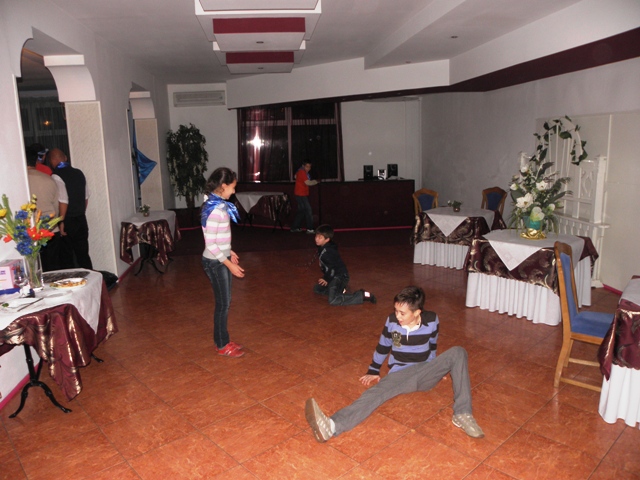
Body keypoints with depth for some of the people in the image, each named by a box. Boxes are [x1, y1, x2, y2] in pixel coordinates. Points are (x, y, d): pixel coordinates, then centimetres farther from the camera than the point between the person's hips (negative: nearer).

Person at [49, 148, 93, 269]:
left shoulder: (56, 176, -13)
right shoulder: (79, 173, 6)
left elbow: (63, 201, -19)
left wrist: (61, 222, -13)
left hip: (67, 222, -6)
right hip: (81, 219, 6)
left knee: (67, 256, 6)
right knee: (83, 254, 10)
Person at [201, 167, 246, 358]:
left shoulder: (219, 205, 5)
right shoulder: (215, 210, -24)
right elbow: (210, 244, -24)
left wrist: (229, 252, 21)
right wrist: (229, 264, -21)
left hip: (221, 259, 9)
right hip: (215, 262, -9)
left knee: (225, 302, 17)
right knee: (223, 303, 4)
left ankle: (223, 340, 31)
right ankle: (222, 345, 20)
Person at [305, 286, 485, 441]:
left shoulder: (431, 320, -9)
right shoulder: (392, 321, -10)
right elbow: (382, 347, 7)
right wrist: (373, 371, 15)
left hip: (426, 374, 1)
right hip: (400, 374, -1)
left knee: (458, 352, -24)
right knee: (376, 392, -31)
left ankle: (462, 414, -28)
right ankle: (333, 426, -54)